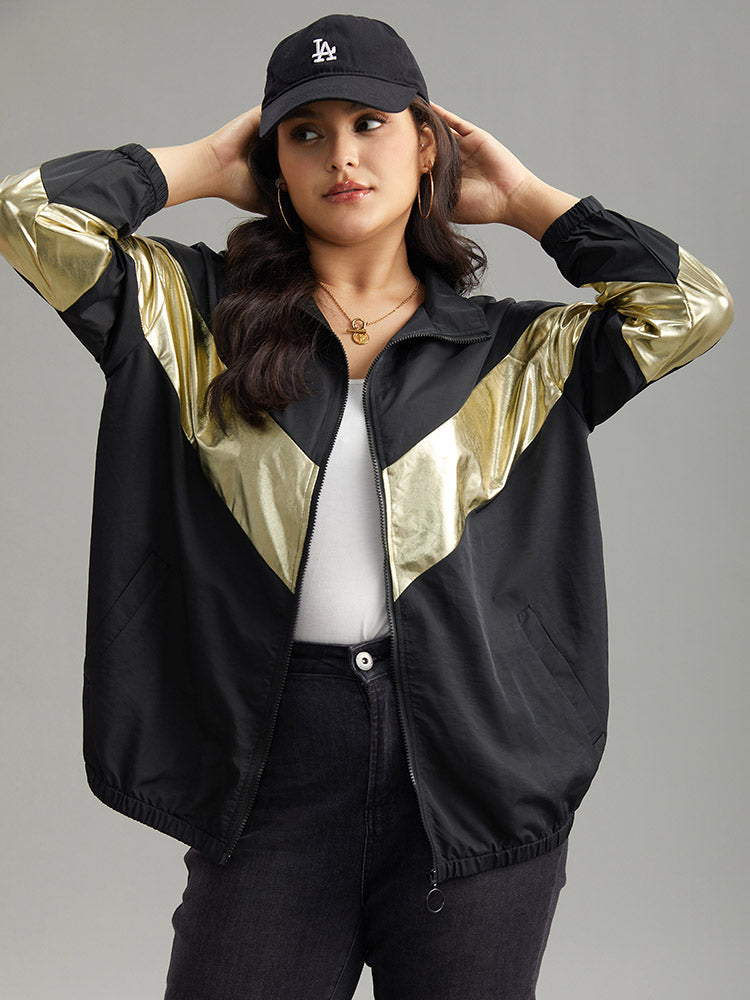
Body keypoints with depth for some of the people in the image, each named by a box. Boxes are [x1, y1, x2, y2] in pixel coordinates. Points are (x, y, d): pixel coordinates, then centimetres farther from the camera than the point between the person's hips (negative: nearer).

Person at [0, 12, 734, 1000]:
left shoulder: (517, 352, 9)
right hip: (273, 770, 0)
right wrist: (207, 165, 9)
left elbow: (696, 306, -1)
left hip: (474, 782, 1)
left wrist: (525, 200, 8)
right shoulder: (197, 316, 8)